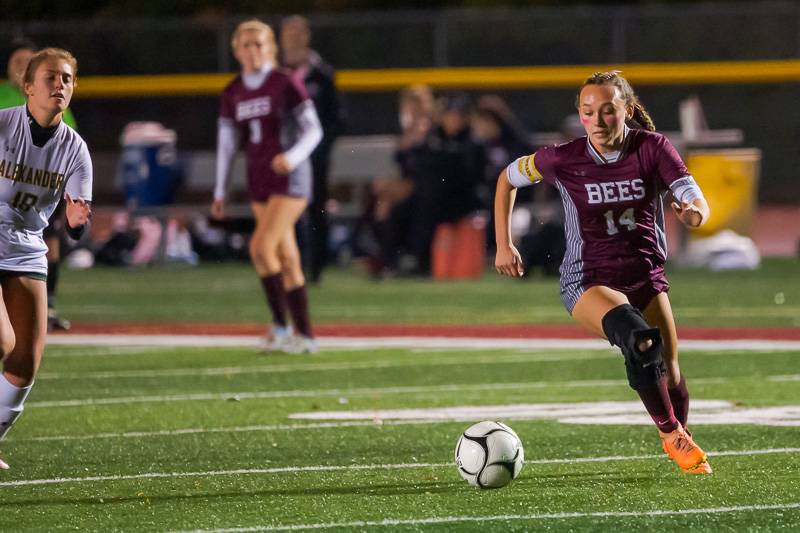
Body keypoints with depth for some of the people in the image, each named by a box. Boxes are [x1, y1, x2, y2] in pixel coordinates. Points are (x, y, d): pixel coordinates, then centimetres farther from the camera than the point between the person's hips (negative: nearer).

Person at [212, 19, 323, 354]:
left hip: (290, 178, -6)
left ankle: (280, 325, -9)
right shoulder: (232, 93, 8)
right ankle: (305, 334, 11)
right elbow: (226, 142, 14)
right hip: (259, 182, 6)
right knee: (286, 258, 7)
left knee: (262, 247, -18)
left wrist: (294, 156, -28)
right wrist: (220, 193, 13)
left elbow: (313, 130, -9)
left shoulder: (285, 84, -8)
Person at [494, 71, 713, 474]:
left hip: (646, 276, 3)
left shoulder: (652, 148, -9)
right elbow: (508, 178, 6)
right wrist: (504, 245, 5)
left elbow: (698, 203, -17)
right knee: (639, 338, -32)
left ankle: (679, 436, 35)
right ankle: (670, 432, -13)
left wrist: (693, 212, -41)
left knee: (668, 372, 2)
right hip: (588, 281, -3)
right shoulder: (563, 160, -11)